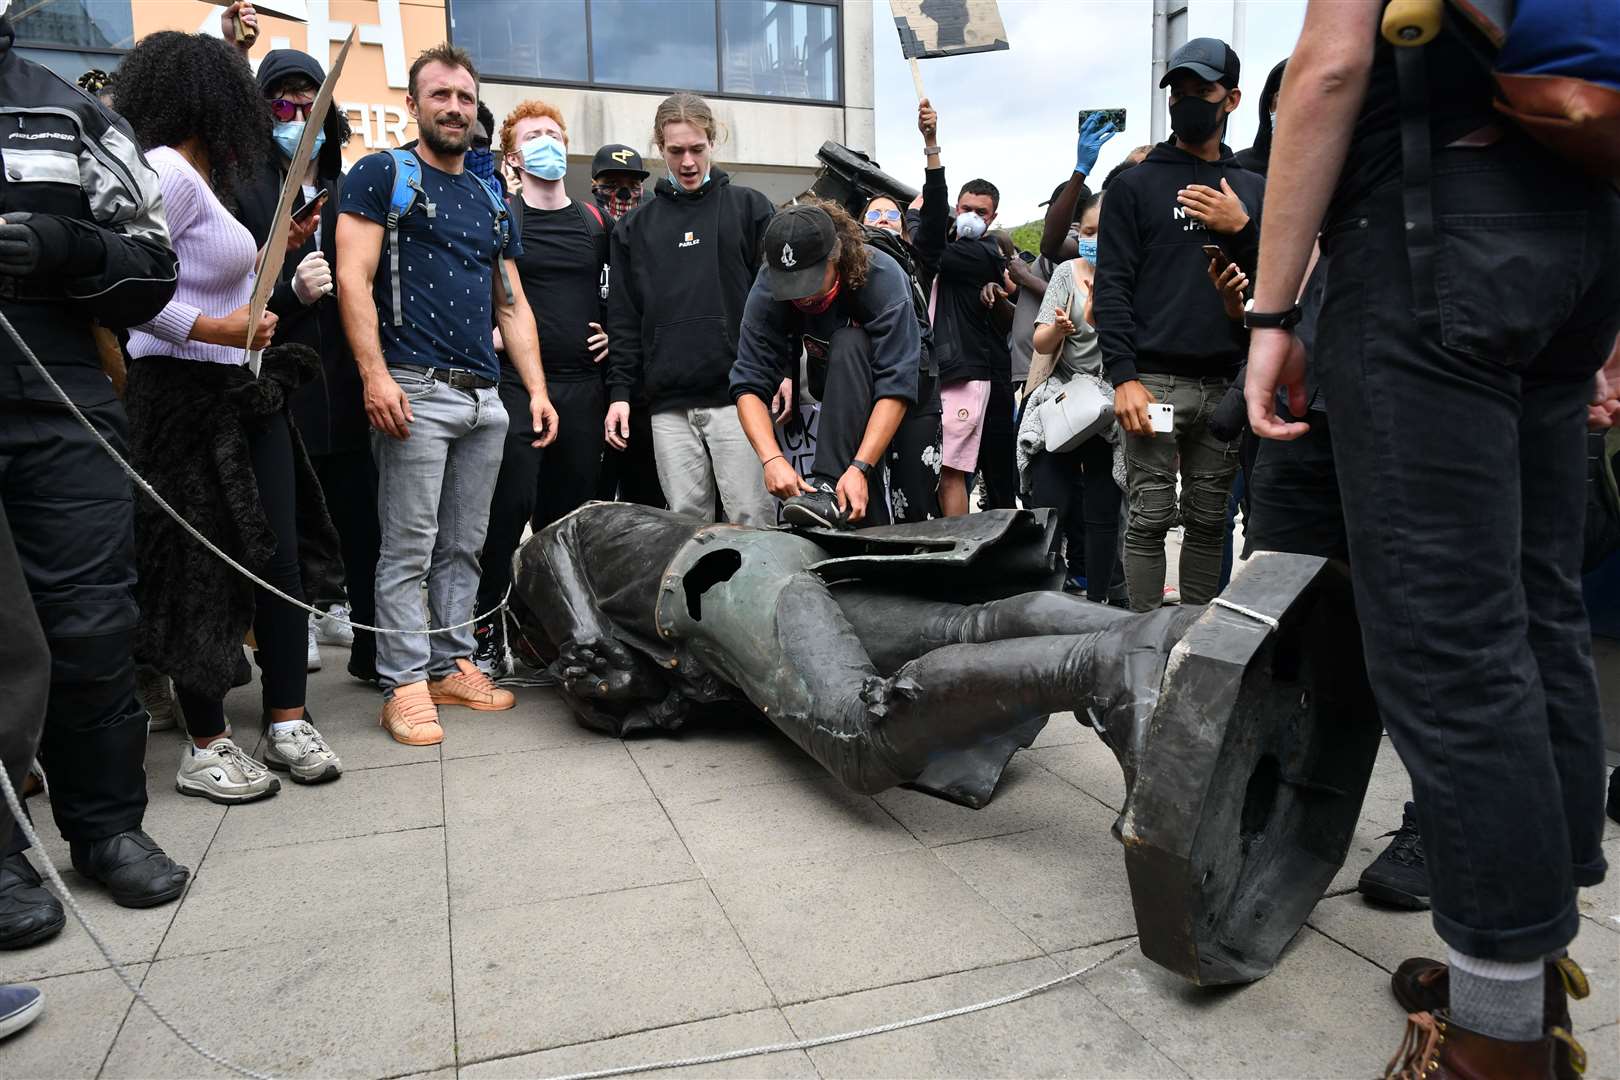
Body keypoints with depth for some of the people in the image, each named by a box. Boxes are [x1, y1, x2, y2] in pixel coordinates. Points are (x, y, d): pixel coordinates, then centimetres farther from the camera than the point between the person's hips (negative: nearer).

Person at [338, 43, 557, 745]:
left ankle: (452, 664, 19)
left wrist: (537, 389, 11)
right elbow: (353, 277, -7)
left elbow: (512, 305, 21)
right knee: (409, 548, -5)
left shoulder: (491, 202, 22)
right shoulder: (382, 175, 4)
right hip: (417, 392, -6)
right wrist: (375, 374, -18)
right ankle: (403, 685, 2)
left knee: (463, 546, 9)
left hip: (485, 397, 6)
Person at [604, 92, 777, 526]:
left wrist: (784, 370, -4)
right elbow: (624, 318, 15)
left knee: (753, 518, -5)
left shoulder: (750, 208, 9)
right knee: (685, 520, 4)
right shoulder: (636, 227, 16)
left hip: (740, 394, -2)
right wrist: (620, 391, 7)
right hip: (669, 403, 3)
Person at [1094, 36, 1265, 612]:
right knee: (1150, 519, -4)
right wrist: (1124, 376, -12)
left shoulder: (1254, 190, 17)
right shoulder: (1135, 185, 7)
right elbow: (1112, 285, -2)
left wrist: (1242, 229, -5)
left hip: (1225, 384, 3)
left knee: (1208, 521, 7)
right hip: (1155, 381, -3)